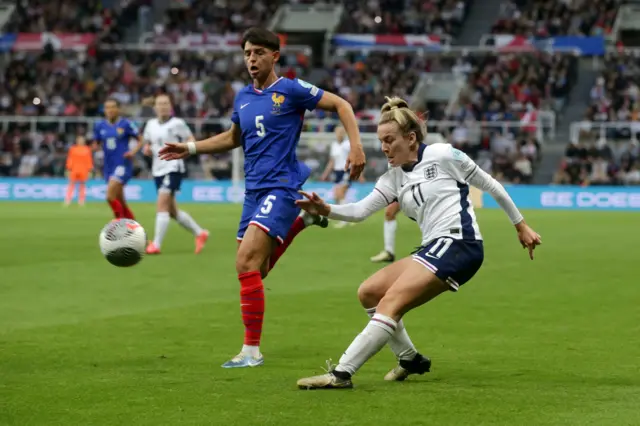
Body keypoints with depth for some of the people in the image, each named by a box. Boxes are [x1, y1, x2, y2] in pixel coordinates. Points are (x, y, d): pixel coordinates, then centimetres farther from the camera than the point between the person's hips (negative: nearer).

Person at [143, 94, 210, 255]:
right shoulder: (151, 124, 11)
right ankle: (200, 233, 28)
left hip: (173, 168, -7)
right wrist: (147, 149, 0)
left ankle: (156, 244, -21)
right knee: (171, 211, 11)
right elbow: (147, 144, 23)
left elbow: (191, 139, -3)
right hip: (158, 170, 7)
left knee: (162, 204, -19)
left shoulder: (177, 123, -5)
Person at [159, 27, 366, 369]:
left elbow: (340, 105, -1)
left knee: (246, 263, -20)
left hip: (281, 188, -8)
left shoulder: (290, 90, -6)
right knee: (254, 269, 10)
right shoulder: (243, 98, 13)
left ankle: (252, 350, -14)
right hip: (253, 190, 8)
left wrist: (356, 145, -13)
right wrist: (190, 148, 20)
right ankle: (299, 220, 32)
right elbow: (233, 138, 29)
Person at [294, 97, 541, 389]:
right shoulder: (394, 179, 15)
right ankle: (411, 359, 17)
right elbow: (360, 211, 5)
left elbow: (490, 185, 5)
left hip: (458, 244, -8)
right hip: (433, 249, 8)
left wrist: (521, 226, 9)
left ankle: (342, 373, -26)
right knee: (369, 292, 2)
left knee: (392, 302, -20)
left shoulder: (442, 155, -3)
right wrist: (326, 210, -15)